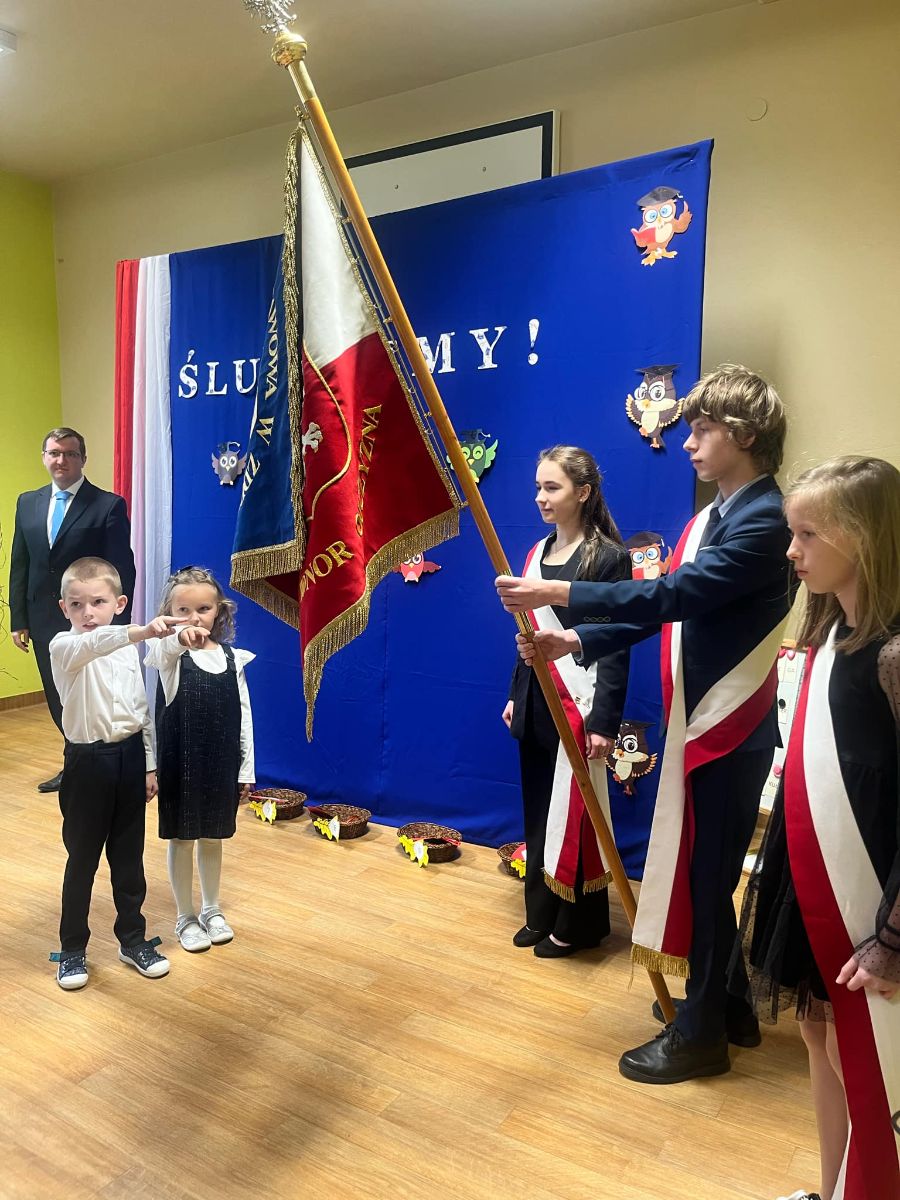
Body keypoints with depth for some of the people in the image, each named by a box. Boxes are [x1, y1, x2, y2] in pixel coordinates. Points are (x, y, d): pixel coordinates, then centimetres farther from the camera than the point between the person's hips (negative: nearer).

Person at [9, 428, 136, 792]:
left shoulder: (109, 505, -8)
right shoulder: (27, 502, 9)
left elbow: (122, 570, -11)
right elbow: (19, 565, 11)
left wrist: (116, 626, -14)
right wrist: (18, 619, 6)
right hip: (44, 622, 6)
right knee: (59, 702, 15)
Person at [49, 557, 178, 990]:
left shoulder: (128, 649, 5)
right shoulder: (64, 647, -12)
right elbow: (92, 645, -38)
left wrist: (149, 764, 9)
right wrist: (143, 630, -56)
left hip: (129, 757, 4)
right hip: (88, 760, -4)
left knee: (129, 857, 14)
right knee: (82, 859, 8)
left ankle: (133, 940, 29)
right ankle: (72, 949, 26)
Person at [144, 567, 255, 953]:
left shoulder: (232, 658, -2)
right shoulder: (170, 654, -11)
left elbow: (244, 716, 3)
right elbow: (159, 650, -38)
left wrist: (246, 768, 3)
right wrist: (179, 639, -62)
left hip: (222, 762, 3)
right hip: (180, 762, -3)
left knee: (212, 837, 18)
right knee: (182, 838, 11)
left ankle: (212, 910, 36)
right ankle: (186, 917, 29)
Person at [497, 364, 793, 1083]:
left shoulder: (763, 520, -18)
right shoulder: (711, 518, 12)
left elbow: (671, 594, -28)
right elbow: (663, 610, 8)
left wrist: (555, 592, -27)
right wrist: (574, 641, -5)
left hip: (731, 727, -9)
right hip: (698, 719, 9)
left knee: (705, 875, 3)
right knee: (705, 870, 19)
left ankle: (701, 1034, 20)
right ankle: (727, 1005, 37)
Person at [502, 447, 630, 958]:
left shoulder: (608, 556, -12)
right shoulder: (539, 552, 9)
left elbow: (615, 647, -14)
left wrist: (604, 722, -17)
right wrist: (516, 694, 15)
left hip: (579, 704, -7)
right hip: (537, 701, 7)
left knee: (574, 811, 5)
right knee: (539, 809, 15)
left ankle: (578, 924, 23)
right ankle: (542, 913, 31)